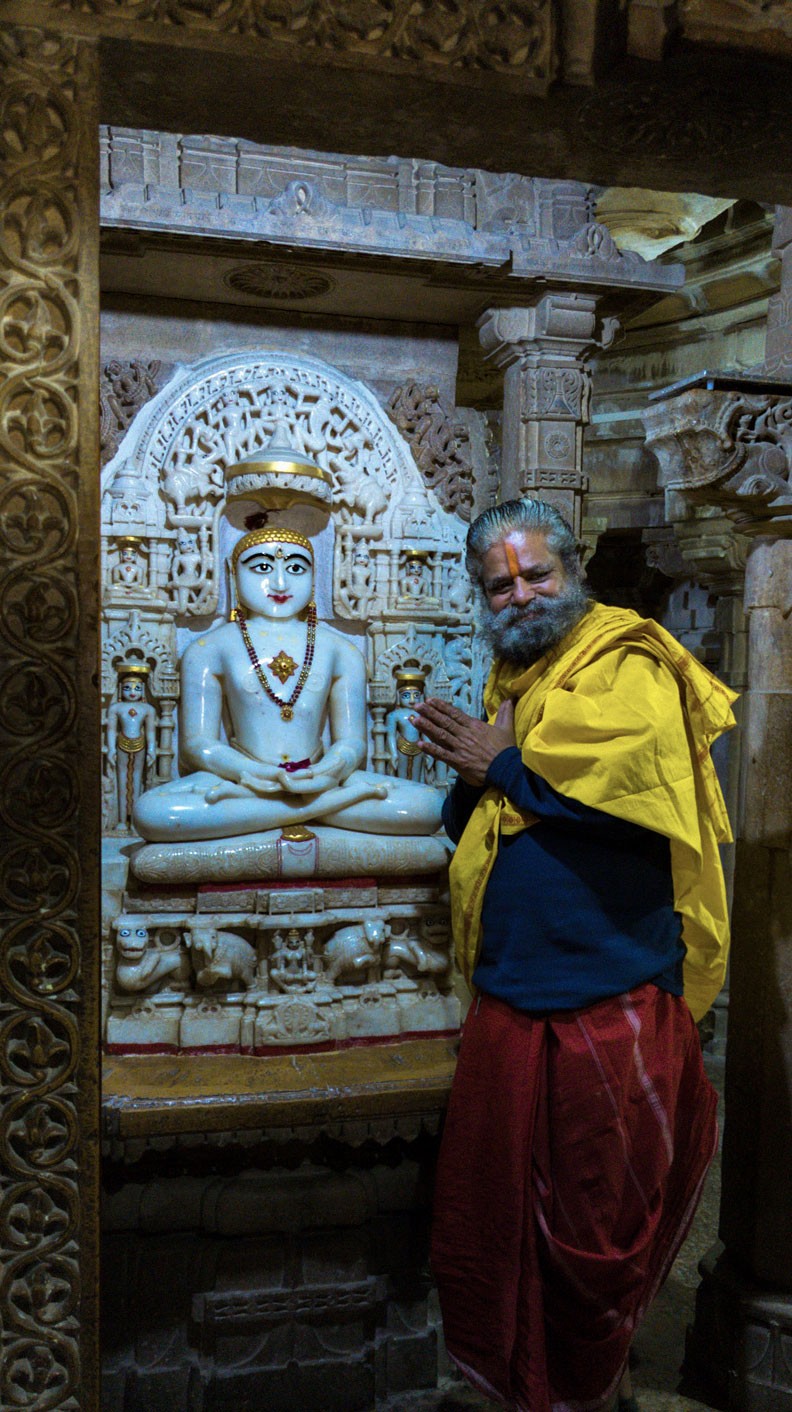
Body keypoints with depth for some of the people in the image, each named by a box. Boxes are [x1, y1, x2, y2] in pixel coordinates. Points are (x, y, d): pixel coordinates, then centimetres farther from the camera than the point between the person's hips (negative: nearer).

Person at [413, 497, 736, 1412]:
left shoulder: (630, 666, -7)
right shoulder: (508, 682, 15)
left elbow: (637, 777, -27)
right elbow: (463, 827, 16)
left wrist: (502, 765, -14)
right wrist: (476, 773, -7)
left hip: (610, 1002, -7)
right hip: (510, 1001, 7)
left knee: (597, 1225, 9)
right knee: (491, 1216, 18)